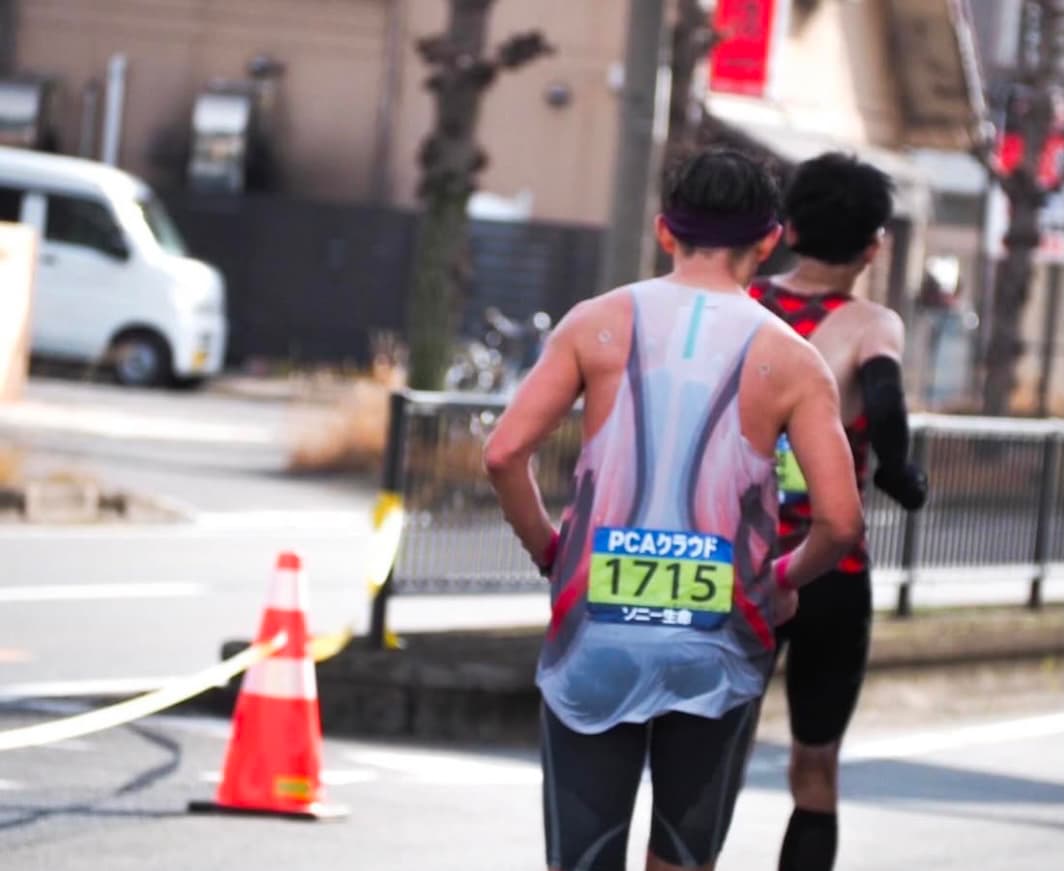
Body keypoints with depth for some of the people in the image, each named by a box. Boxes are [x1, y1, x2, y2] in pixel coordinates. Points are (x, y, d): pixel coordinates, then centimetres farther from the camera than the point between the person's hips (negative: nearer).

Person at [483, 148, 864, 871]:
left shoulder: (598, 324, 2)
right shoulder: (791, 360, 0)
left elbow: (506, 452, -6)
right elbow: (841, 520, -6)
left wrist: (548, 551, 10)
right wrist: (788, 577, 15)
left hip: (597, 633, 0)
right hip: (718, 642, 0)